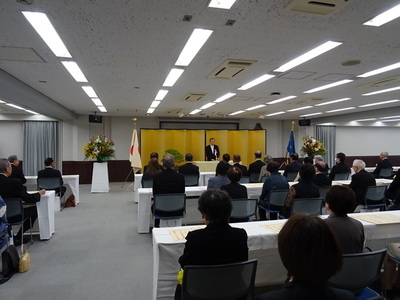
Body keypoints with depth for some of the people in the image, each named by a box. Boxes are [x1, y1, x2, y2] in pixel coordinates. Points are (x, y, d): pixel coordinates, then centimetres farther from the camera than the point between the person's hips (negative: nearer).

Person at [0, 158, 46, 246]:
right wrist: (39, 193, -1)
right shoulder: (14, 182, -22)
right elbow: (28, 199, -18)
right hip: (12, 216, -6)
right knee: (34, 209, 13)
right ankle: (18, 238, 15)